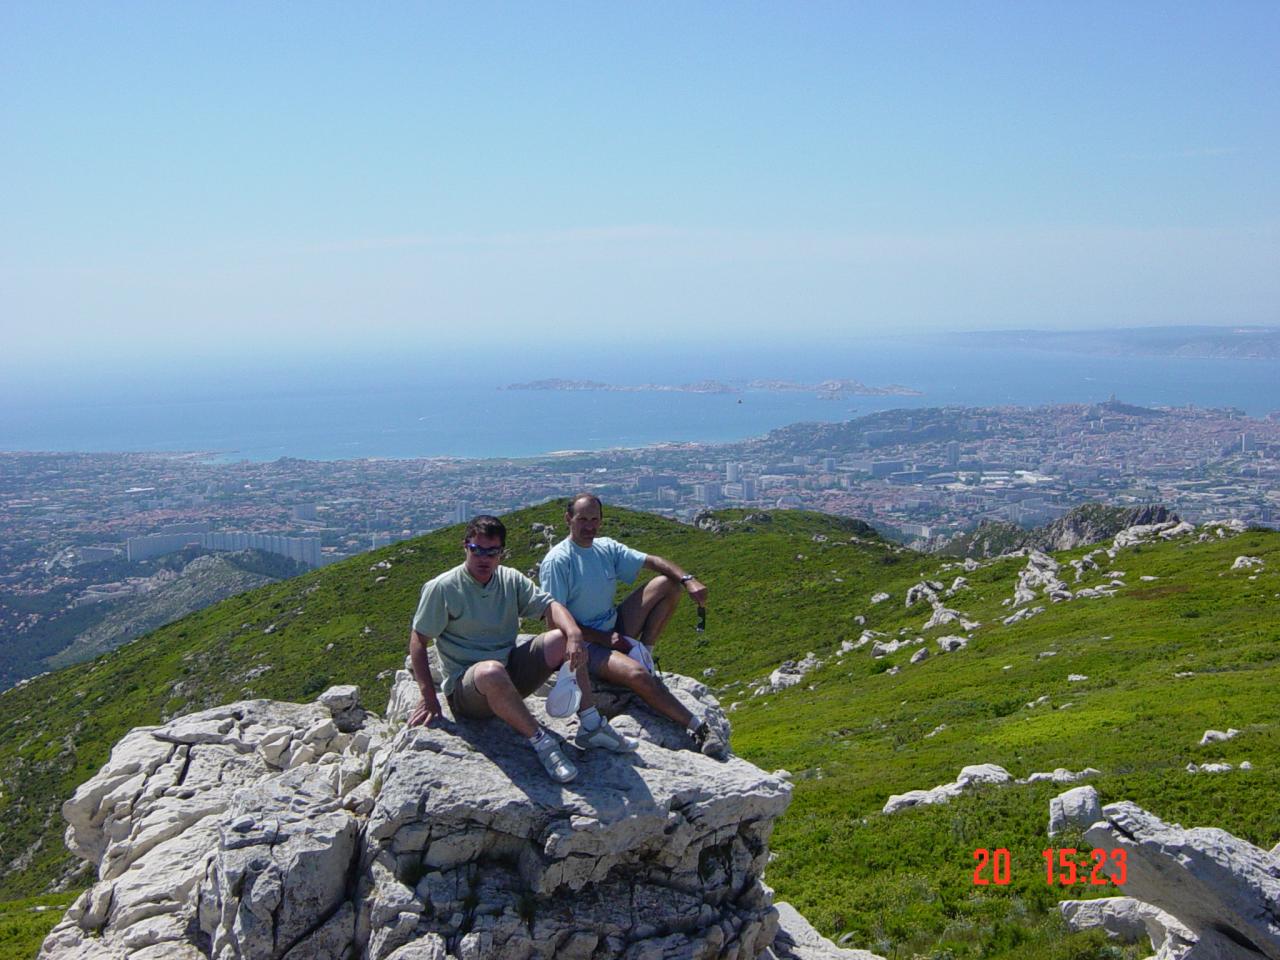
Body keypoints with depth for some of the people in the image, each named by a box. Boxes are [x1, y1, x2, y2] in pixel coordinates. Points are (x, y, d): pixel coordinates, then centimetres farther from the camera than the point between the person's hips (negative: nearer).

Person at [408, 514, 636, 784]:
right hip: (465, 688, -5)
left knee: (562, 640, -14)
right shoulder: (441, 589, -7)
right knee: (492, 670, -40)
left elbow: (550, 605, -4)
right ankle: (541, 742, -28)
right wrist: (429, 698, -16)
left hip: (511, 675, 6)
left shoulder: (511, 580, 7)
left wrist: (574, 635, -26)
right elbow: (418, 641, -7)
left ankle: (590, 726, -12)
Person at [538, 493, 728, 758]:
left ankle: (644, 654, -5)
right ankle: (698, 727, -25)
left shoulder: (607, 548, 6)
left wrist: (687, 579, -17)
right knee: (637, 674, -35)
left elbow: (654, 561, 2)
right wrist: (603, 639, -18)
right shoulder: (556, 562, -14)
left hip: (614, 630, 7)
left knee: (667, 583, -4)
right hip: (585, 643, -7)